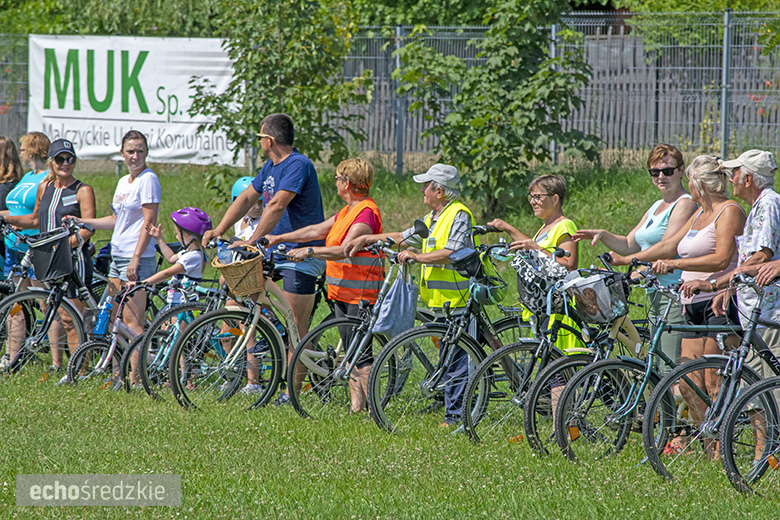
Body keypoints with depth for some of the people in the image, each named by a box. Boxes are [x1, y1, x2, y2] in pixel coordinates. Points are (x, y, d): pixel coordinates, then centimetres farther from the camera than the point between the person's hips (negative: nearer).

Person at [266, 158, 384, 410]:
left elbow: (343, 250, -26)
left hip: (360, 293, -11)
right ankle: (356, 406, 15)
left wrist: (309, 251, -26)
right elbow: (318, 230, 22)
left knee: (361, 354, -11)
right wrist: (279, 238, 21)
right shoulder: (348, 211, 16)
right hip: (343, 291, 11)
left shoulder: (366, 212, -17)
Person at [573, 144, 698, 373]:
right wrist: (602, 235, 5)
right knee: (661, 369, 8)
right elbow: (630, 245, 23)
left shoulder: (684, 205, -9)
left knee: (672, 371, -15)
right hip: (656, 295, 10)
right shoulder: (656, 208, 21)